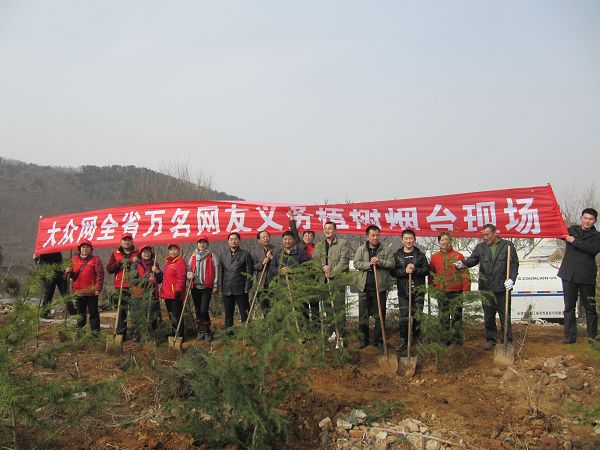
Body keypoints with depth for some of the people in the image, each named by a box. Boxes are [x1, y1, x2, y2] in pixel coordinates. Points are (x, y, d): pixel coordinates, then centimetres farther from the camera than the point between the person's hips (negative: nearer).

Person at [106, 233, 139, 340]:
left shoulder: (137, 254, 9)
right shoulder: (115, 254, 13)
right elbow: (109, 269, 4)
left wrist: (132, 263, -13)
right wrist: (120, 262, -8)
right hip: (120, 287, 1)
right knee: (121, 311, 2)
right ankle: (121, 333, 7)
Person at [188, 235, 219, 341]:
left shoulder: (212, 256, 1)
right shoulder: (193, 256, 12)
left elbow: (216, 272, -1)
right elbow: (189, 269, 18)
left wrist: (215, 286, -5)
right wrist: (190, 274, -6)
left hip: (207, 287, -4)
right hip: (195, 287, 4)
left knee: (203, 311, -13)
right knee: (197, 311, 9)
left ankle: (207, 332, 3)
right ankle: (201, 331, 20)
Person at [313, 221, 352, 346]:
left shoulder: (343, 244, 0)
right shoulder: (319, 246, 17)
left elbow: (344, 261, -9)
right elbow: (315, 260, 8)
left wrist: (332, 272, -18)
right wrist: (322, 267, -13)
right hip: (324, 280, 6)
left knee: (339, 307, -8)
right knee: (328, 307, 11)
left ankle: (340, 336, -7)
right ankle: (333, 332, 23)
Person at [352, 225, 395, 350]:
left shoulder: (386, 250, 5)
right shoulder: (360, 249, 6)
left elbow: (391, 263, -3)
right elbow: (356, 263, -4)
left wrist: (379, 262, -16)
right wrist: (369, 264, -17)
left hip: (380, 287, 0)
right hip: (364, 287, 1)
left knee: (380, 316, 5)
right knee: (363, 316, 6)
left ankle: (379, 340, 15)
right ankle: (363, 339, 16)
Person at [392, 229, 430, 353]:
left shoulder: (420, 254, 9)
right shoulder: (396, 255, 7)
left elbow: (426, 270, 1)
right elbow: (393, 271, -1)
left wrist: (415, 270, -14)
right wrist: (405, 271, -16)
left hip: (418, 290, 1)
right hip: (403, 291, -1)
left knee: (417, 316, 5)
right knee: (403, 317, -4)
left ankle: (416, 339, 20)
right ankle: (403, 341, 4)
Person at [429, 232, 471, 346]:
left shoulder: (458, 256, -1)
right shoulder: (435, 257, 8)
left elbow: (465, 273, -3)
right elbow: (431, 274, 14)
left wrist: (466, 289, -8)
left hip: (456, 293, -3)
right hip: (441, 293, 3)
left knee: (456, 317, -1)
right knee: (443, 318, 8)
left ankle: (457, 340, 7)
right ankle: (445, 340, 16)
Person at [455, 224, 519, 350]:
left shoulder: (507, 245, 1)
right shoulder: (480, 247, 9)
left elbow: (514, 264, -1)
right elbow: (472, 259, -3)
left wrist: (511, 279, -14)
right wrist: (463, 264, -25)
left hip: (503, 287, -2)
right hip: (486, 288, 3)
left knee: (505, 316, 5)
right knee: (488, 316, 11)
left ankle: (507, 340, 15)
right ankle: (490, 339, 23)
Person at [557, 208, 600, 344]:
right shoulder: (572, 230, 13)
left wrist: (574, 241, -14)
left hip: (587, 276, -2)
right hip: (569, 275, 2)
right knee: (569, 307, 4)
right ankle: (570, 336, 8)